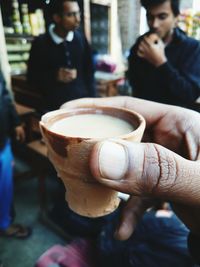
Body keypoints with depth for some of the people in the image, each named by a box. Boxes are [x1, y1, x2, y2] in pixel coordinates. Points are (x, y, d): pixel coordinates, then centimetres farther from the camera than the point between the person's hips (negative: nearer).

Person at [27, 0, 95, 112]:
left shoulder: (80, 38, 3)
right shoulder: (40, 43, -5)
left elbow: (89, 71, 8)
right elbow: (32, 77, 1)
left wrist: (91, 99, 0)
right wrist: (55, 76, -16)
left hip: (83, 101, 3)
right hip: (56, 105, -2)